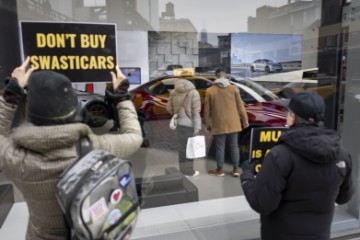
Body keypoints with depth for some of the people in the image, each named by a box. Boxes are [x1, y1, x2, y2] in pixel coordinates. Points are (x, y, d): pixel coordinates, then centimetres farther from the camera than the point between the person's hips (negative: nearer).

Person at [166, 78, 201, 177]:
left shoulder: (174, 92, 5)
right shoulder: (193, 92, -7)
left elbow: (169, 108, 11)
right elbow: (196, 112, -11)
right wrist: (197, 127, -11)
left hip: (179, 123, 4)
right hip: (190, 124, -4)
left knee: (182, 148, 12)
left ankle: (184, 170, 20)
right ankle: (189, 171, 13)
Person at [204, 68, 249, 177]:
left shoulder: (210, 90, -5)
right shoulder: (233, 88, -1)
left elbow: (207, 109, -1)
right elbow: (240, 106, 1)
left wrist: (207, 123, 9)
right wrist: (245, 120, 10)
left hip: (218, 124, -2)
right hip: (233, 123, 2)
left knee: (220, 147, 7)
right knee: (234, 146, 11)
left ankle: (220, 170, 17)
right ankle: (236, 169, 17)